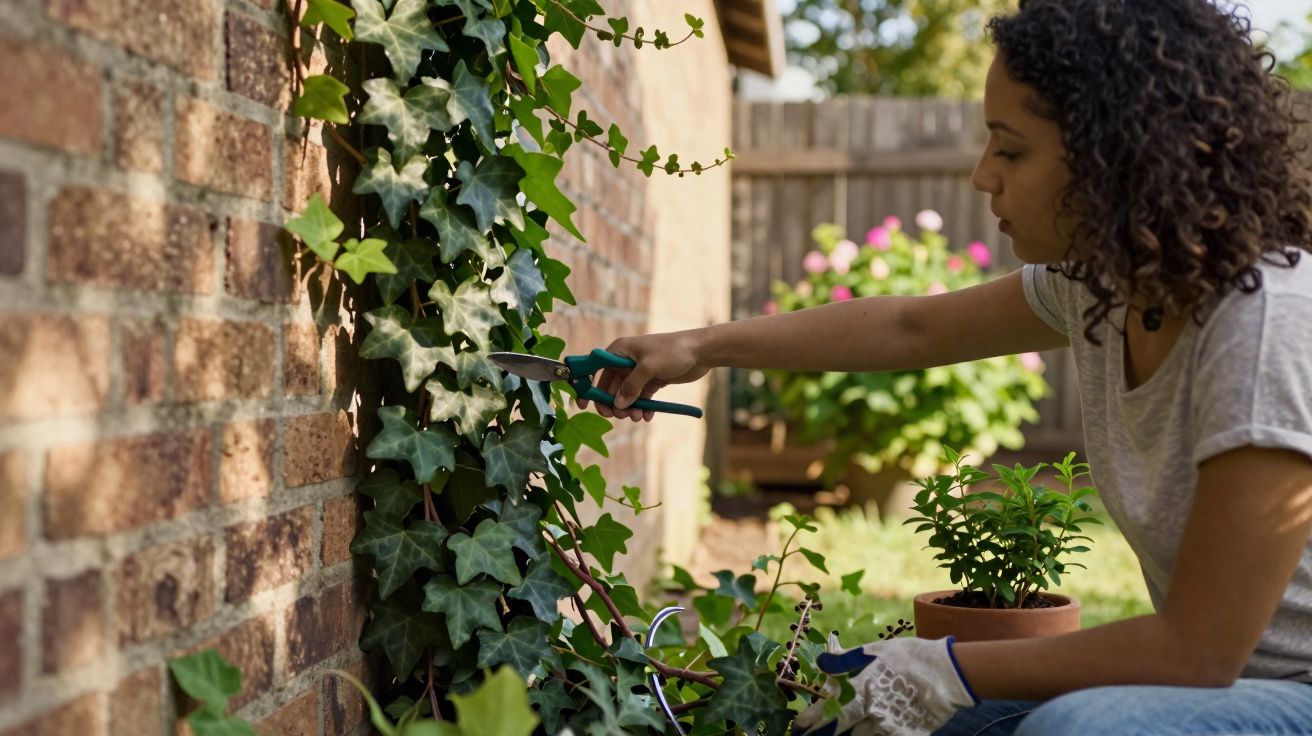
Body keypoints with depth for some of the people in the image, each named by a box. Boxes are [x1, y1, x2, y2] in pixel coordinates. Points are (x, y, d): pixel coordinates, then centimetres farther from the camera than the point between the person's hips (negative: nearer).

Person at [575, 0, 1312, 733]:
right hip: (1223, 676, 8)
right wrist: (701, 347, 17)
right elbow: (911, 328, 15)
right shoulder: (1098, 279, -2)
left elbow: (1196, 649, -25)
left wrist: (952, 671, -17)